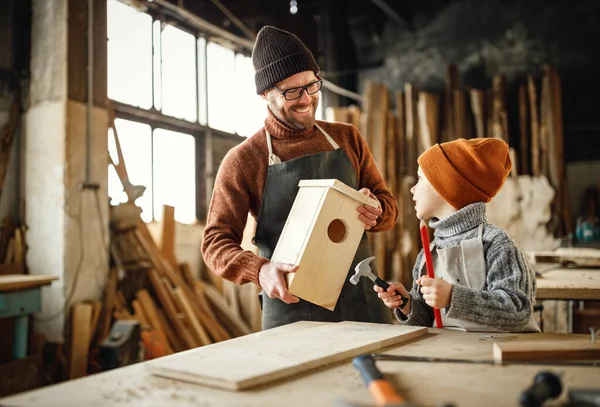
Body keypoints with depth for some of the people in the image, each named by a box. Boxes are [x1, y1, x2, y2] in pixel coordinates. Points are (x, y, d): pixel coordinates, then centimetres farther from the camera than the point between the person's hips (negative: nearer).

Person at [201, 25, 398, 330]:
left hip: (364, 302, 4)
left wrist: (373, 211, -14)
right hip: (292, 309, -3)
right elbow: (216, 241, -4)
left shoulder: (347, 138, 7)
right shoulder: (243, 159, -3)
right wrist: (259, 271, -24)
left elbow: (388, 207, 11)